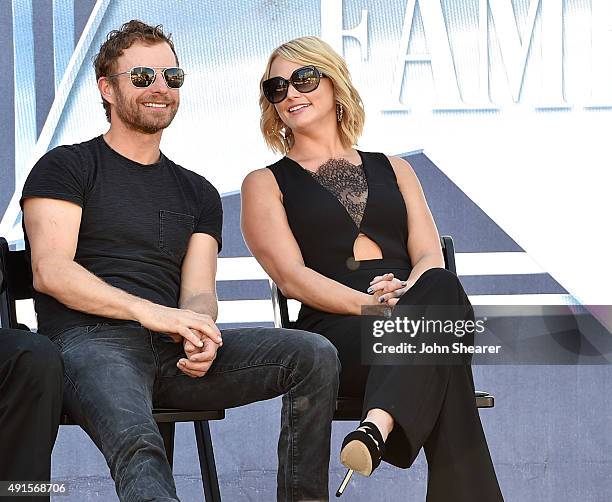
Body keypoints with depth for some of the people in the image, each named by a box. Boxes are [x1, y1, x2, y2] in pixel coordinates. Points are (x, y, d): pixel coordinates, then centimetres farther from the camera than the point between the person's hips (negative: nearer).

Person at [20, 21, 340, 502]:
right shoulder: (66, 167, 11)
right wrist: (147, 311, -18)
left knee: (316, 355, -17)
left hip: (173, 351, 5)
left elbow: (199, 293, 14)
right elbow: (50, 272, -4)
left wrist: (198, 332, -13)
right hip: (91, 341, -5)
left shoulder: (197, 193, 26)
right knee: (137, 443, -40)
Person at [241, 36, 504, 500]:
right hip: (333, 330, -3)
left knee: (440, 289, -39)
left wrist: (410, 295, -14)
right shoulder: (266, 184, 18)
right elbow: (292, 276, 1)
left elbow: (430, 257, 13)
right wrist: (370, 305, -17)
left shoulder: (392, 169, 28)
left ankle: (377, 428, -56)